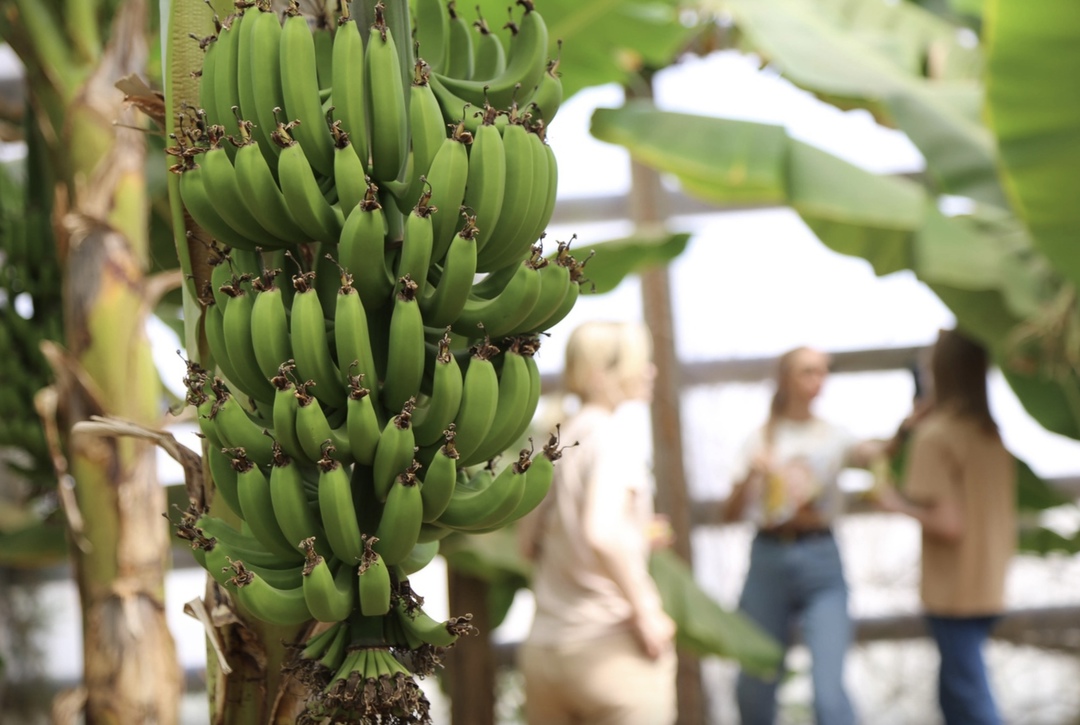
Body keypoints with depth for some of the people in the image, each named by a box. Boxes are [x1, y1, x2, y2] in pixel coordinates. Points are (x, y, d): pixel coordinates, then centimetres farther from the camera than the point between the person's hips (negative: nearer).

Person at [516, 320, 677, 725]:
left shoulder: (560, 439, 10)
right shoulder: (613, 432, -11)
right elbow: (601, 532, -26)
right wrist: (646, 613, -17)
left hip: (543, 650, 7)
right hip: (610, 646, -7)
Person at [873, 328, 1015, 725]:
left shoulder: (935, 434, -15)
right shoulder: (994, 431, 6)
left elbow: (947, 523, -19)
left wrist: (899, 504, -7)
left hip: (953, 591, -7)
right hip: (989, 586, 7)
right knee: (956, 691, 18)